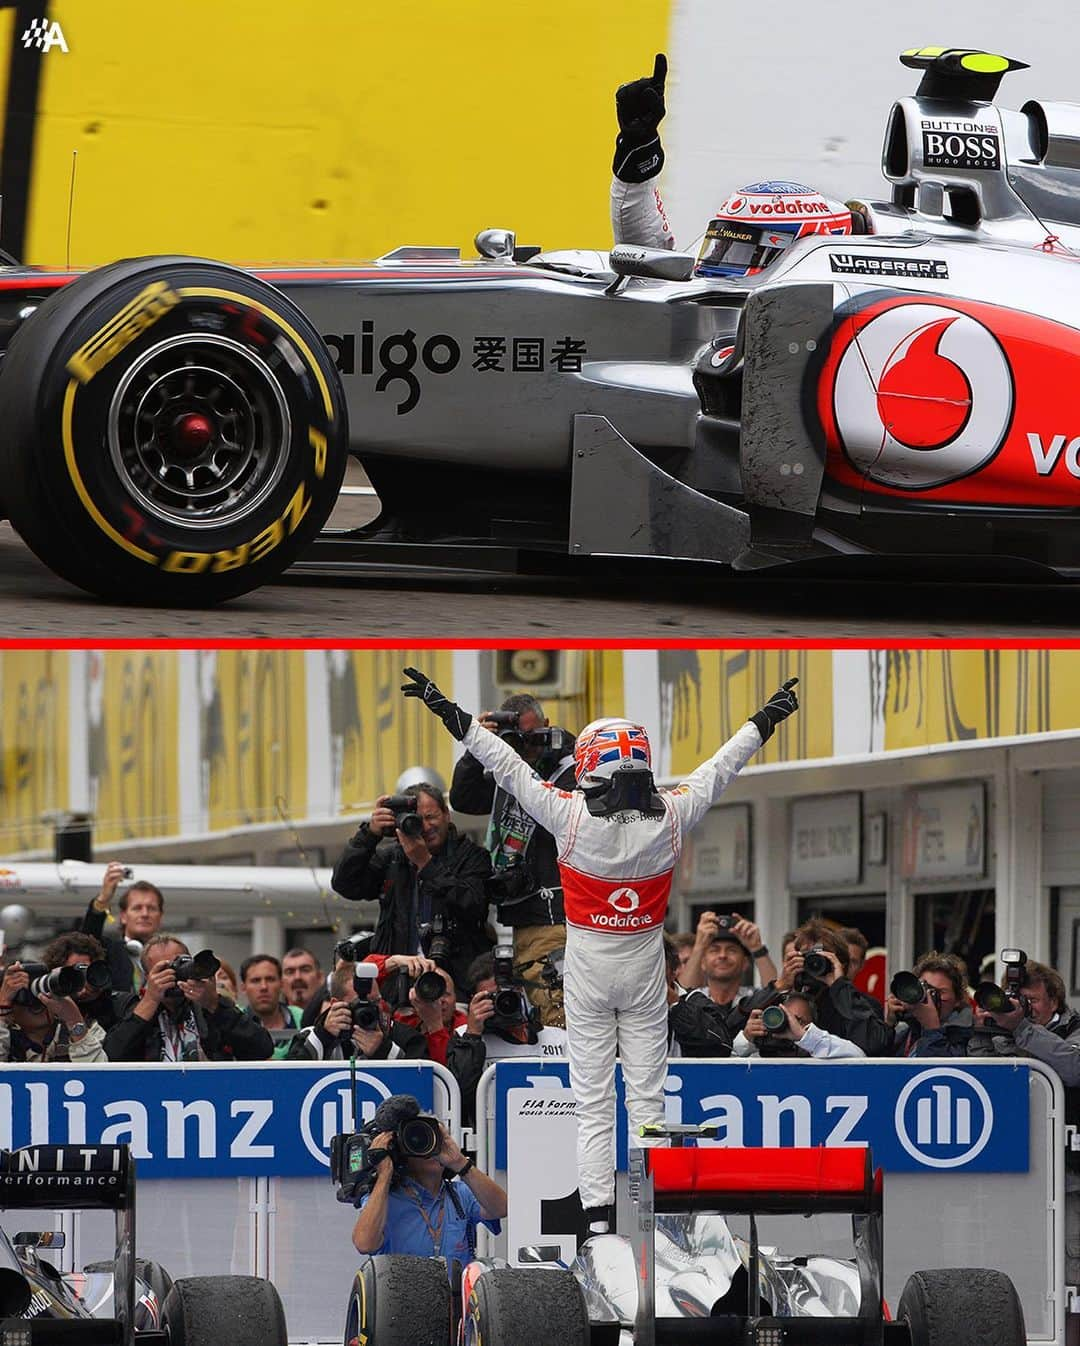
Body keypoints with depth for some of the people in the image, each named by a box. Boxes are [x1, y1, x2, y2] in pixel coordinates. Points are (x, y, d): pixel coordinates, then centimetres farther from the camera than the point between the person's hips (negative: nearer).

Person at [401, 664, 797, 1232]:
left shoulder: (572, 816, -18)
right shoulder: (671, 817, -11)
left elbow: (509, 768, -12)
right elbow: (720, 769, 3)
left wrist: (452, 715, -3)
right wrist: (767, 719, 18)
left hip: (587, 968, -2)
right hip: (646, 968, 2)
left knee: (592, 1099, 3)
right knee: (647, 1095, 7)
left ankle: (597, 1212, -1)